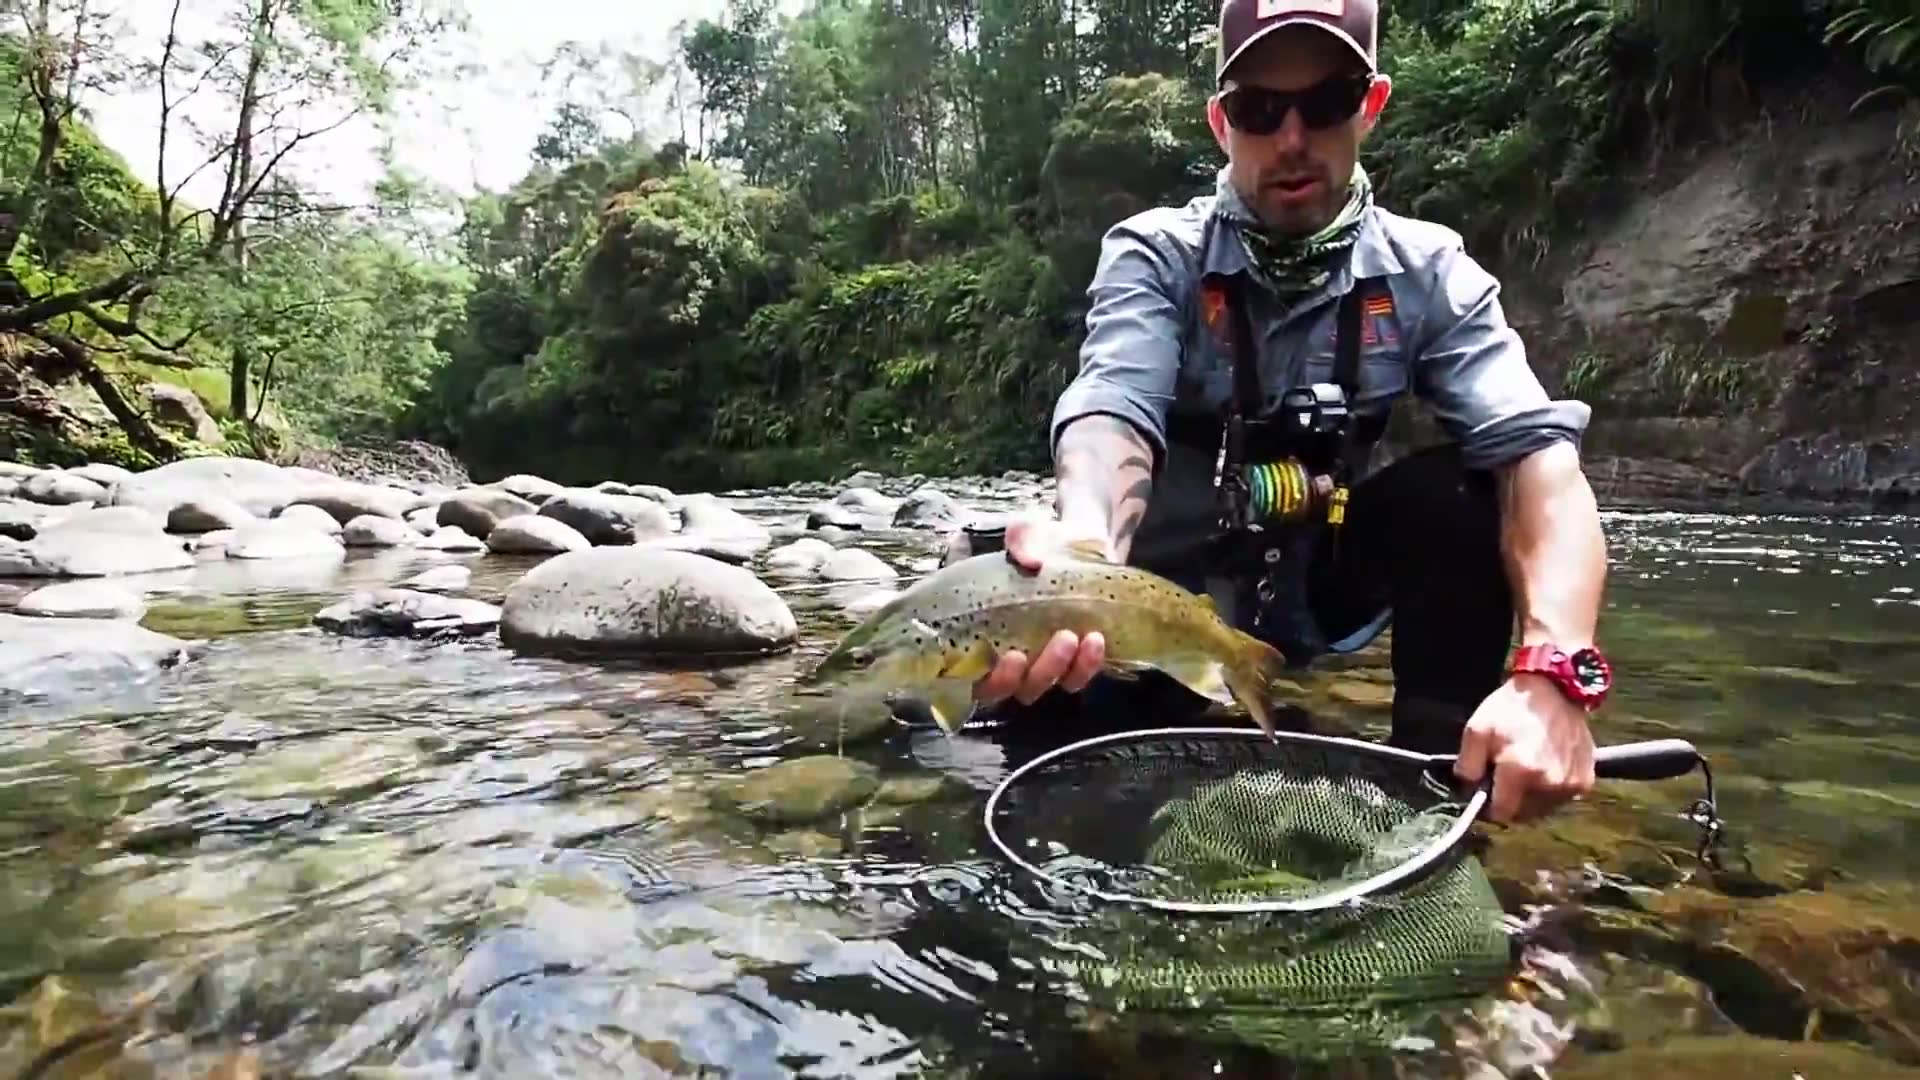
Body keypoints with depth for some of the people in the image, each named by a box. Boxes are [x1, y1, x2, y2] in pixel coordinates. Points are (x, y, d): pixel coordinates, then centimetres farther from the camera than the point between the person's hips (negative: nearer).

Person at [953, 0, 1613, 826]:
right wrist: (1083, 544, -58)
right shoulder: (1154, 255, -13)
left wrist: (1552, 671, -42)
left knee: (1459, 489, -25)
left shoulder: (1427, 272, -9)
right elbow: (1113, 411, -33)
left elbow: (1538, 453, -23)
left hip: (1326, 586, 2)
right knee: (1023, 690, -29)